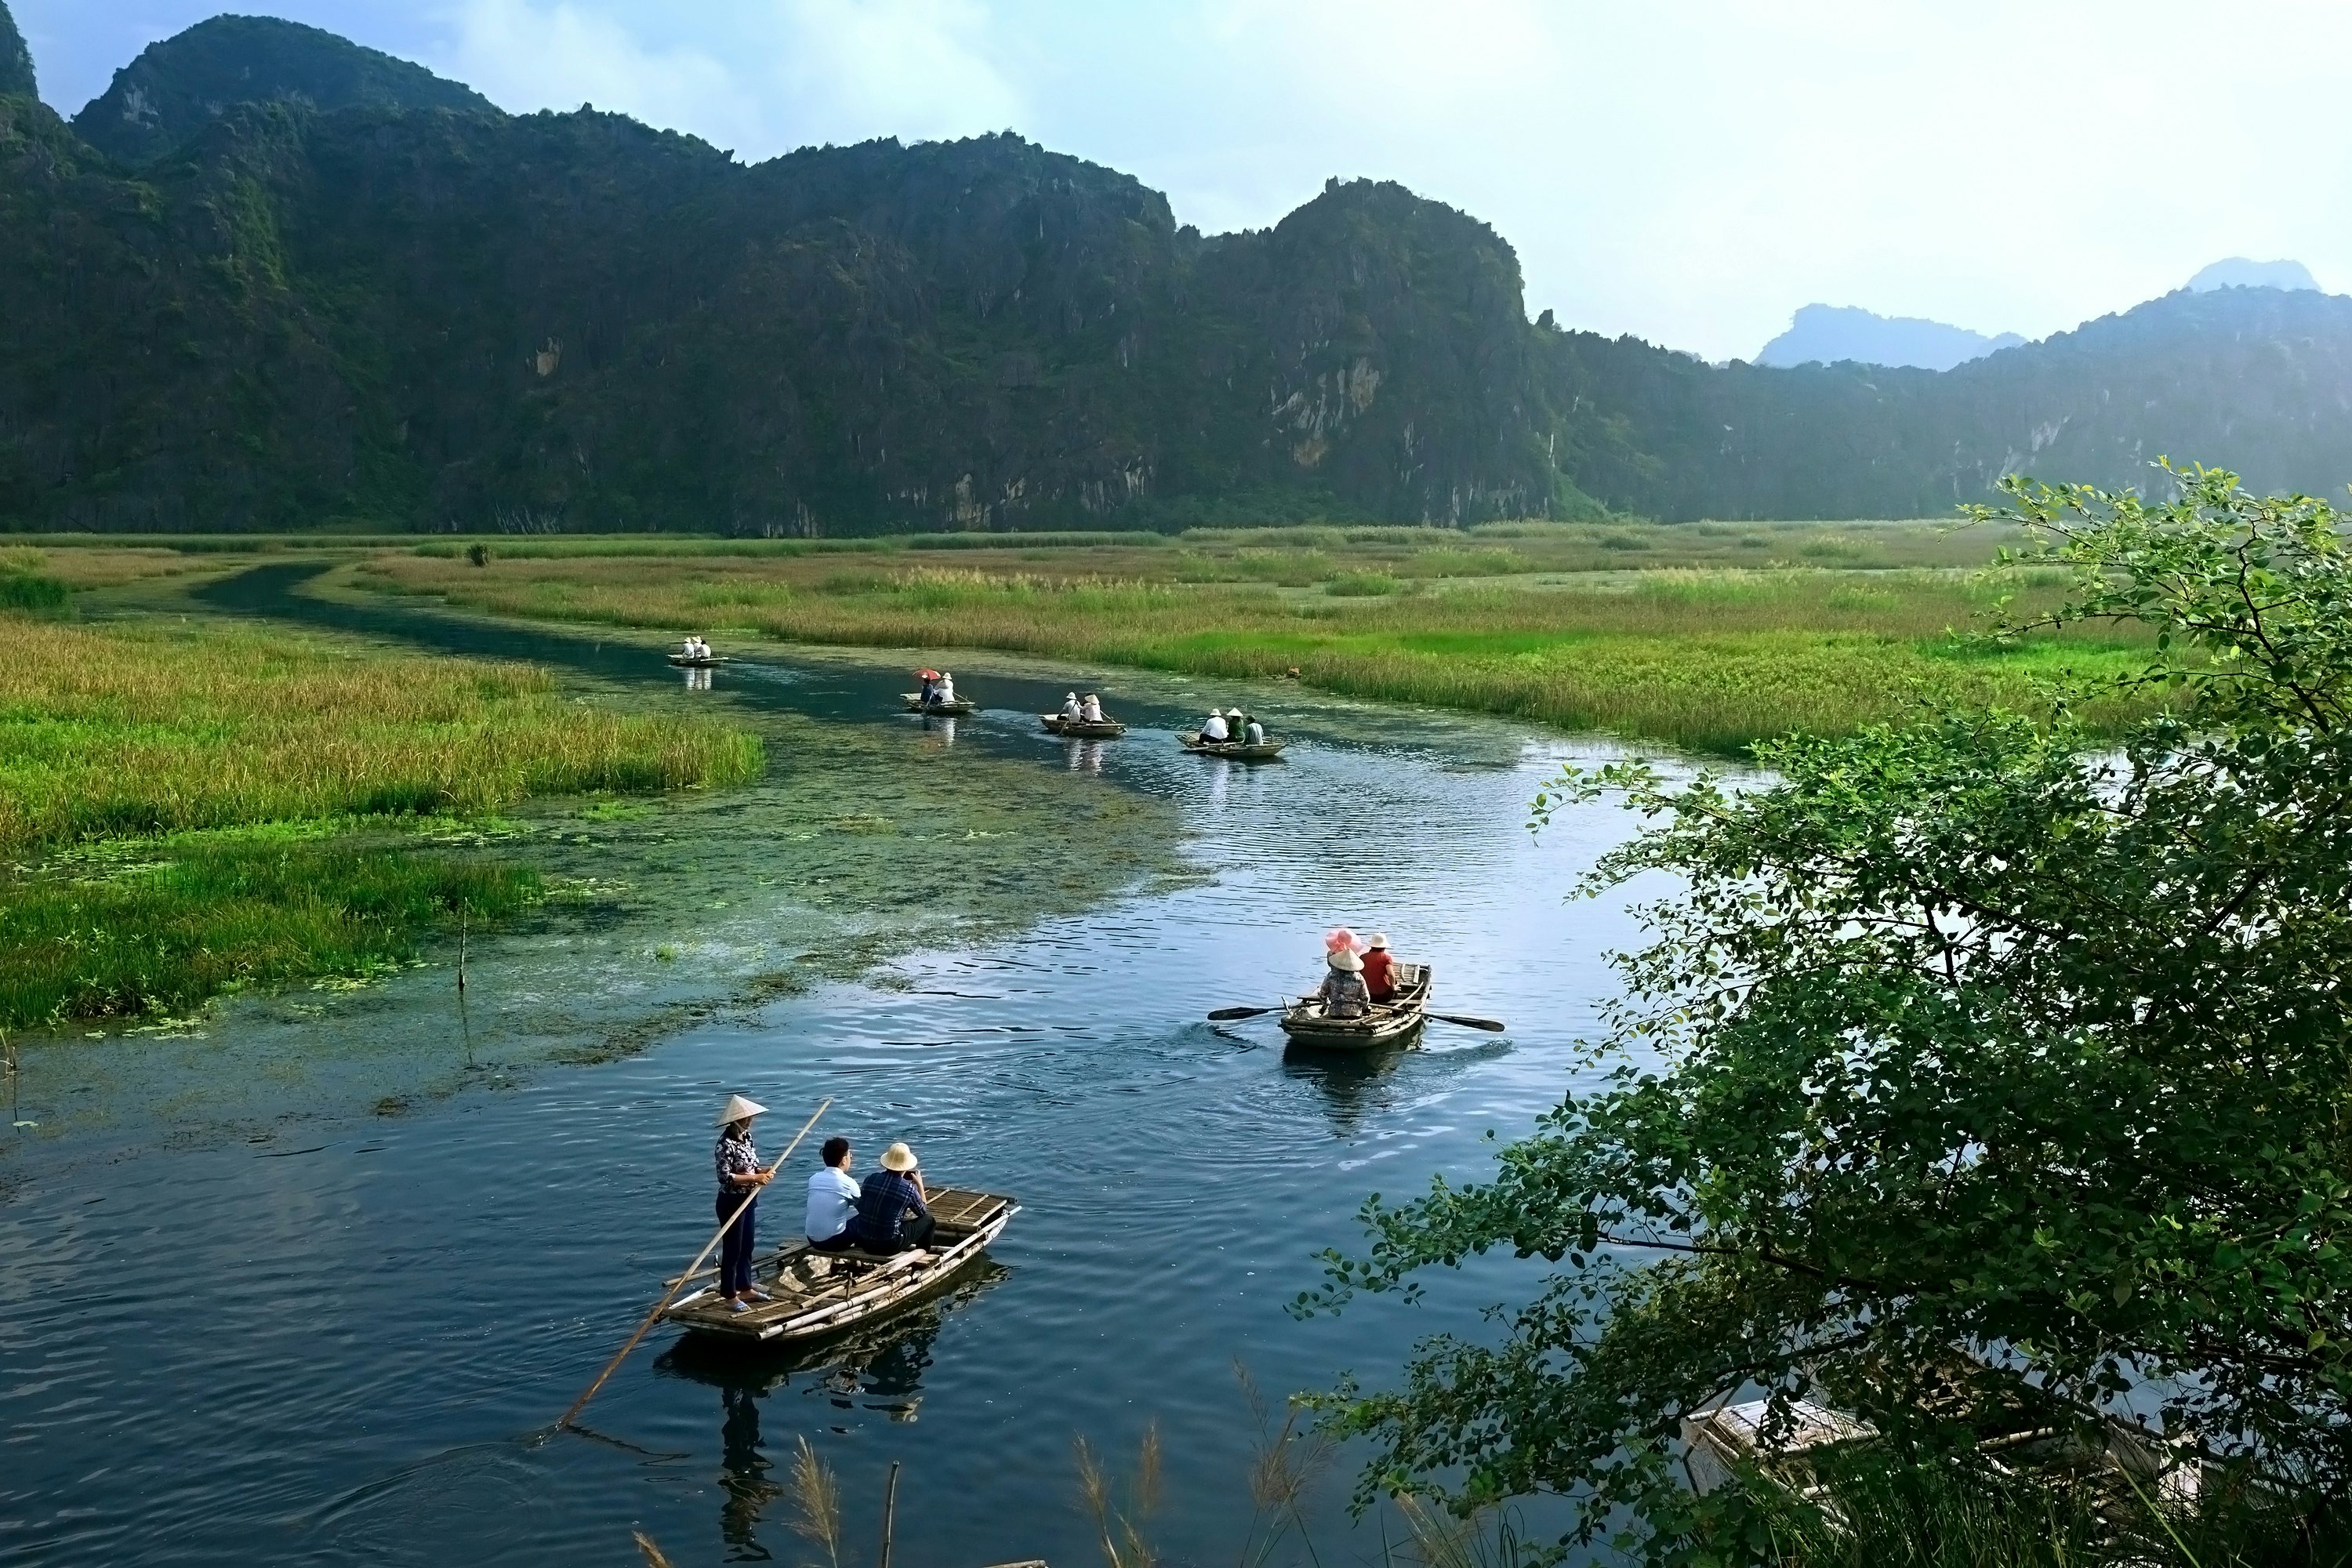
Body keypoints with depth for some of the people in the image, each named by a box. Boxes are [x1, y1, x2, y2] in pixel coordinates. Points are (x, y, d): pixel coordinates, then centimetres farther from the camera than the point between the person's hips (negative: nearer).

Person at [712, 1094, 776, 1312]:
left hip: (749, 1199, 9)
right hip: (732, 1202, -8)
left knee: (747, 1246, 17)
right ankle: (730, 1296, 10)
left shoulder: (746, 1136, 4)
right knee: (733, 1248, 0)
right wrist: (755, 1178, -24)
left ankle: (745, 1288, 30)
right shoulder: (726, 1144, -21)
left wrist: (763, 1172, -5)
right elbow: (725, 1176, -24)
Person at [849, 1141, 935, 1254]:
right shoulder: (909, 1189, -12)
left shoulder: (870, 1179, -2)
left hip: (864, 1242, 5)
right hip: (889, 1246, -5)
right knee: (928, 1219, 15)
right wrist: (920, 1184, 17)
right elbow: (923, 1212, 7)